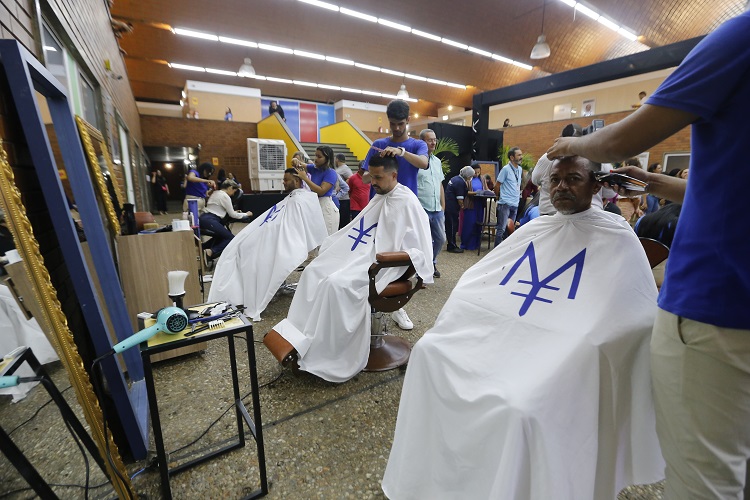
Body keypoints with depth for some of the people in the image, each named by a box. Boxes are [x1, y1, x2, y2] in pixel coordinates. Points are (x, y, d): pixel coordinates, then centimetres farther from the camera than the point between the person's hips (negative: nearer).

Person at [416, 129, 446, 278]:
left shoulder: (437, 161, 15)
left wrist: (443, 206, 15)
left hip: (437, 209, 7)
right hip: (422, 209, -7)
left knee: (440, 239, 14)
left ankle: (431, 263, 36)